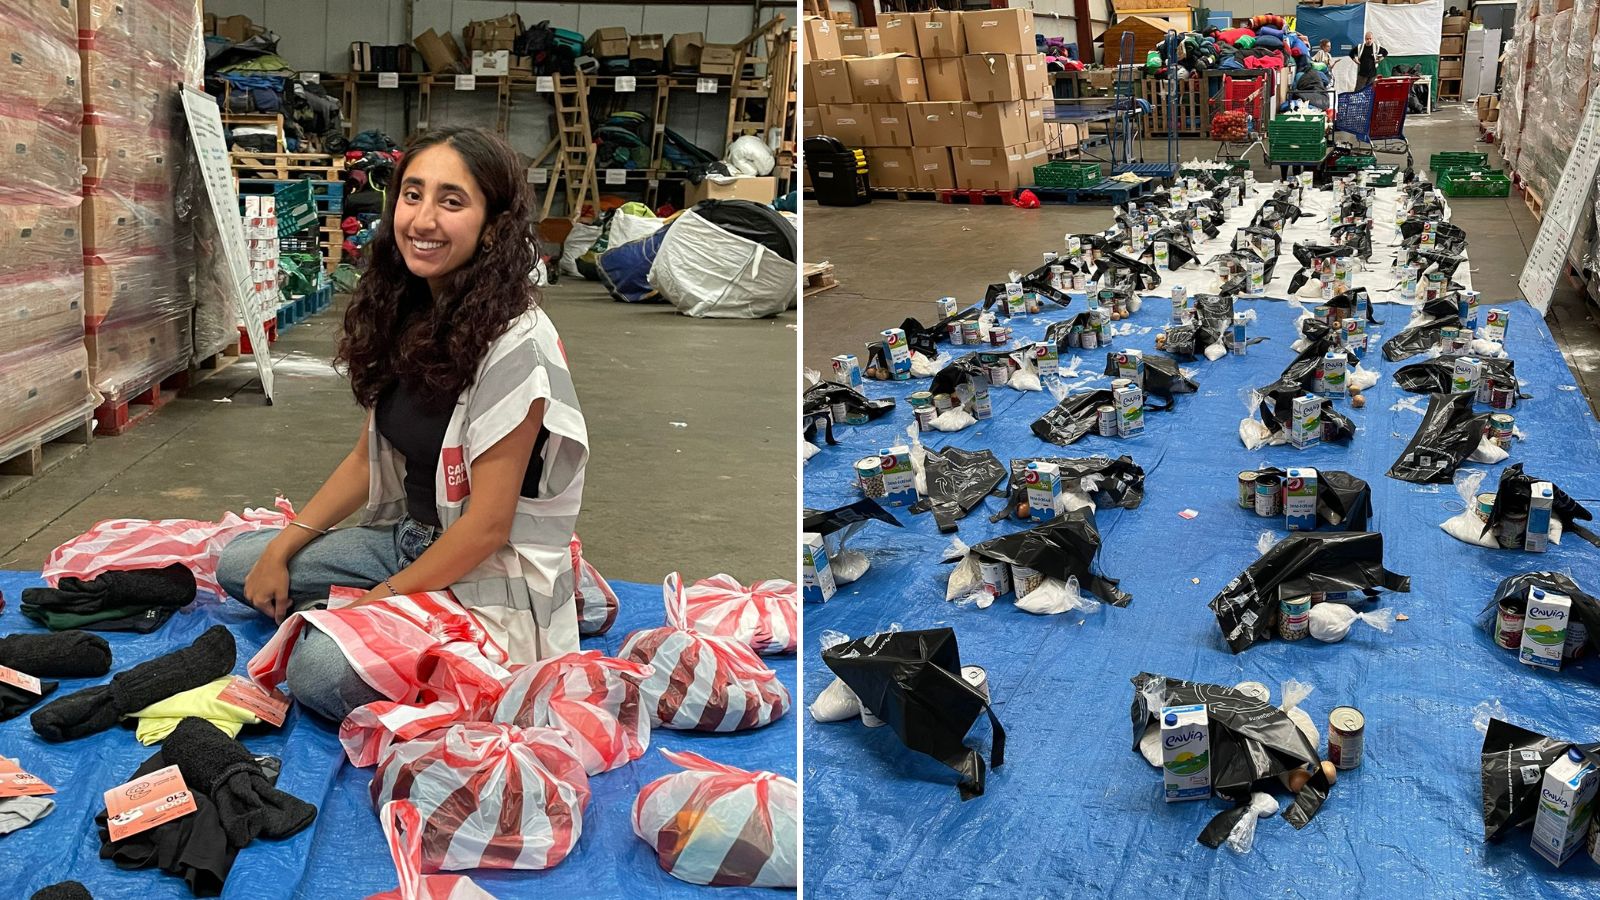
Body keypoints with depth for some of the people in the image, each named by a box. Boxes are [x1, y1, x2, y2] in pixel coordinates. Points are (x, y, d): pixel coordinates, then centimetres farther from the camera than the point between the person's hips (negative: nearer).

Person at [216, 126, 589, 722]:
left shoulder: (513, 344, -23)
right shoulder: (406, 316, 1)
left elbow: (487, 526, -21)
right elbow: (368, 458, 12)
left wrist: (378, 600, -14)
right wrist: (282, 548, 4)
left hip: (494, 583, -8)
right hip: (413, 538, 8)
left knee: (318, 672, -27)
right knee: (238, 563, 6)